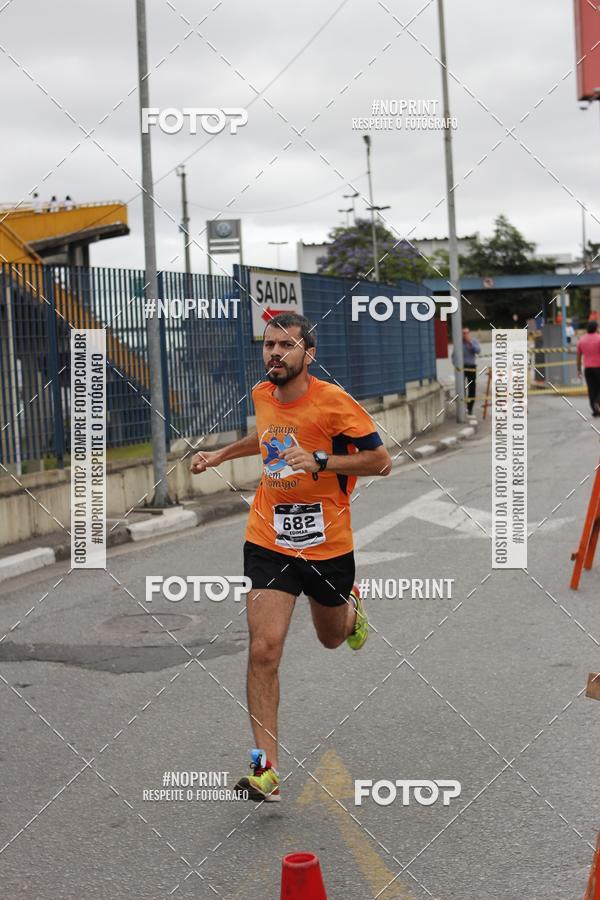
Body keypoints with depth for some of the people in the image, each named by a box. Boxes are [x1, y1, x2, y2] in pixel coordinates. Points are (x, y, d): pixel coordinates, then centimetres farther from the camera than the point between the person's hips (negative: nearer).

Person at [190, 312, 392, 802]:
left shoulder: (333, 401, -15)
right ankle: (266, 769, -10)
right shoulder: (262, 395, 2)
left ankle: (351, 604, 60)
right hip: (269, 541, 2)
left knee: (332, 637, 22)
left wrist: (320, 461, -25)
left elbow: (381, 460, -14)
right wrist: (220, 454, 22)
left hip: (327, 542, -2)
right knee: (264, 650, -13)